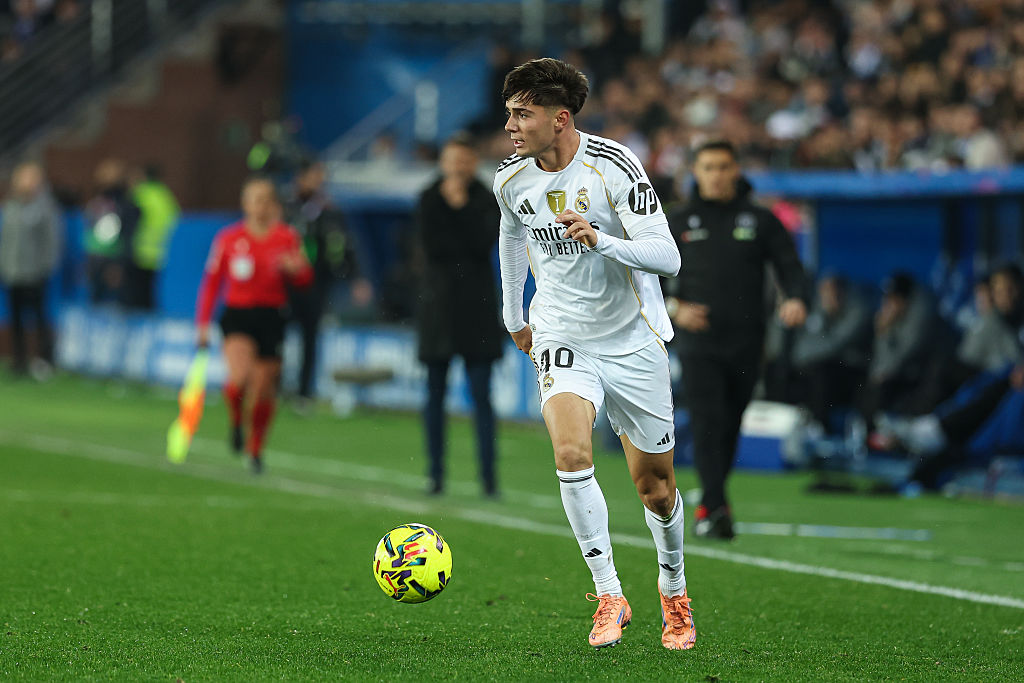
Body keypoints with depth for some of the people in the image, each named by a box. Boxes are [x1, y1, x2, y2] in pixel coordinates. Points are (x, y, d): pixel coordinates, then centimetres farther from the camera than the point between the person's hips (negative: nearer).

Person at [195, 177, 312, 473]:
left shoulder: (287, 237, 4)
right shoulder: (229, 238, 3)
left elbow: (305, 279, 7)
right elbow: (211, 282, 8)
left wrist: (296, 269, -17)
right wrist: (203, 324, 4)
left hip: (271, 318, 1)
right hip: (237, 315, -1)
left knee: (264, 390, 2)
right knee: (239, 377, -25)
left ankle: (255, 448, 23)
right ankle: (236, 421, 6)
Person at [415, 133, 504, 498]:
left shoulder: (485, 200, 2)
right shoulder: (430, 200, 4)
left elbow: (484, 245, -12)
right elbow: (430, 248, -7)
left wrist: (460, 207, -13)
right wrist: (467, 248, -12)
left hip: (476, 304, -1)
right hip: (438, 301, 1)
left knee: (481, 394, -6)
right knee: (435, 392, 4)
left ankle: (488, 476, -6)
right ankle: (436, 473, 10)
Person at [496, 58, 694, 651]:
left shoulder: (614, 166, -19)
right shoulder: (512, 180, -4)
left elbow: (667, 257, -22)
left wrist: (601, 240, -38)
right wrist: (513, 315, 28)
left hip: (633, 340, -2)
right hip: (562, 337, 2)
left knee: (655, 484, 7)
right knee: (571, 453, -24)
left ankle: (674, 586, 35)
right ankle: (609, 597, -15)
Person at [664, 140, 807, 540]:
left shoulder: (760, 221, 9)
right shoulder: (679, 222, 9)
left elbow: (789, 265, 3)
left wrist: (795, 299, -18)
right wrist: (674, 307, -9)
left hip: (745, 342, 1)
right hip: (698, 342, -1)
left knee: (730, 428, 7)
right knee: (708, 423, -14)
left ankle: (708, 504, 22)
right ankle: (716, 507, -21)